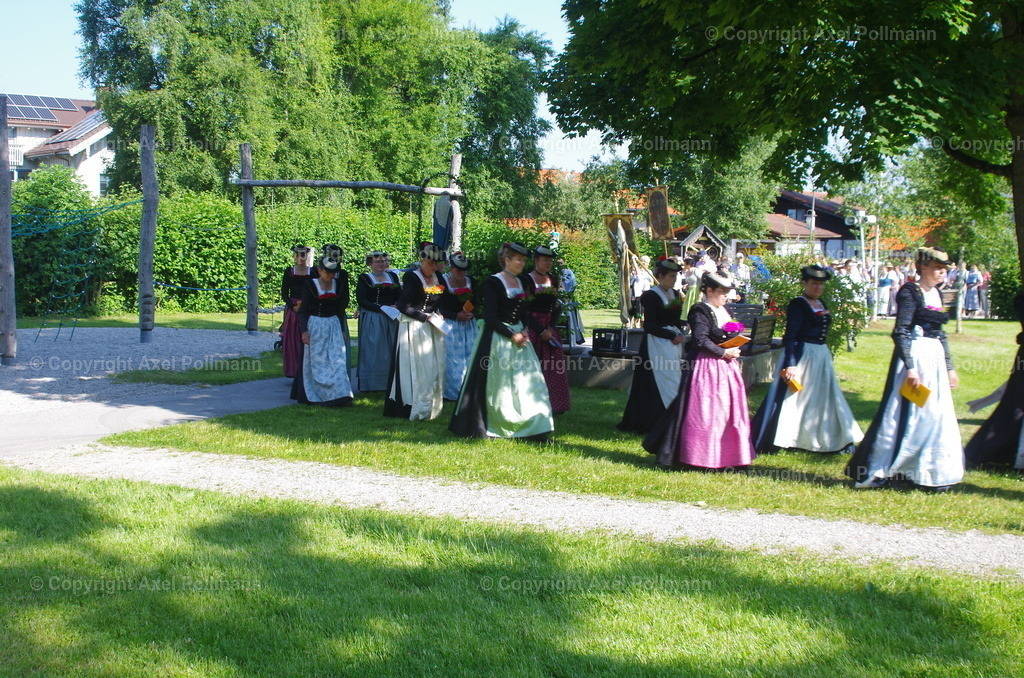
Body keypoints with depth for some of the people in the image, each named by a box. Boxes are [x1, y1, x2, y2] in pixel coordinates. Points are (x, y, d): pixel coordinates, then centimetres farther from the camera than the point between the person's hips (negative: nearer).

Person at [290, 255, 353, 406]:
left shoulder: (339, 283, 5)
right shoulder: (310, 284, -6)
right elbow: (303, 310, -6)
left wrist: (341, 329, 14)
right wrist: (304, 331, -15)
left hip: (333, 326, 3)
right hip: (315, 327, -3)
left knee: (337, 360, -5)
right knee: (315, 361, 2)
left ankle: (339, 395, -3)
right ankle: (312, 395, 11)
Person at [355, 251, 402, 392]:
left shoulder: (392, 276, 15)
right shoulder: (364, 278, 1)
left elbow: (400, 296, 11)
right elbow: (361, 300, -9)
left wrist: (396, 307, -11)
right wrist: (381, 308, -17)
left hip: (392, 319, 4)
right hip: (372, 320, -4)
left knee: (390, 351, 4)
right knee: (373, 350, -4)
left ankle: (389, 383, 11)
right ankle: (372, 385, 2)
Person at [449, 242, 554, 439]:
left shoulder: (521, 282, 12)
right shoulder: (492, 282, -9)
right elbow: (490, 317, -14)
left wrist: (524, 331, -1)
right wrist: (511, 335, -15)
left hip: (519, 337, 7)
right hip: (497, 339, -7)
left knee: (526, 382, 2)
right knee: (497, 384, -1)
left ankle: (532, 427, 4)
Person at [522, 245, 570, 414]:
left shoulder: (553, 280, 13)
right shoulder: (526, 279, -6)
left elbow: (557, 306, 11)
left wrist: (551, 328, -5)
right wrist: (541, 330, -14)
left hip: (549, 329, 6)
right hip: (532, 329, -6)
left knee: (554, 367, 4)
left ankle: (553, 405, 11)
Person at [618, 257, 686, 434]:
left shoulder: (675, 294, 12)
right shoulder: (651, 296, -11)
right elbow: (649, 326, -15)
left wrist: (680, 335, 0)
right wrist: (673, 336, -12)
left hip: (673, 343, 8)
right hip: (656, 344, -8)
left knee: (673, 382, 7)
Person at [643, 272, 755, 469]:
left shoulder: (722, 311, 15)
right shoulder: (700, 312, -13)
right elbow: (700, 340, -22)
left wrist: (734, 351, 2)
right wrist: (723, 353, -18)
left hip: (725, 367, 10)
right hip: (706, 366, -10)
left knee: (727, 411, 11)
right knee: (703, 412, -6)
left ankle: (726, 455, 19)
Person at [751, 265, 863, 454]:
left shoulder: (820, 304, 12)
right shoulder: (797, 305, -13)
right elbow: (789, 337, -19)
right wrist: (790, 365, -26)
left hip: (822, 356, 9)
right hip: (802, 355, -9)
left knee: (823, 397, 14)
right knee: (793, 398, -5)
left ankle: (831, 441, 23)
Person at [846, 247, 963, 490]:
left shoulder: (935, 294, 15)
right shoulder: (910, 292, -11)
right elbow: (900, 332, -17)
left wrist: (949, 367, 20)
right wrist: (910, 367, -23)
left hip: (935, 358, 8)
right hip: (914, 356, -8)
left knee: (935, 415, 9)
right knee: (905, 414, -6)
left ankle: (930, 473, 19)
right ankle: (873, 472, 2)